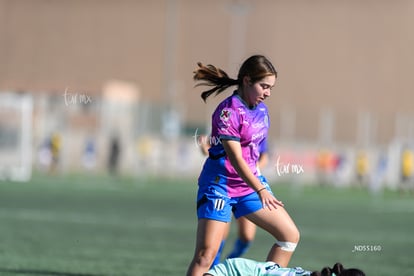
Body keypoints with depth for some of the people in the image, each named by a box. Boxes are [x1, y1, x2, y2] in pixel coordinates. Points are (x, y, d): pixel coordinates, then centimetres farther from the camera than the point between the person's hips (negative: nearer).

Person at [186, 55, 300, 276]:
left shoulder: (261, 110, 7)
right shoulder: (229, 111, -18)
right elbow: (235, 158, -25)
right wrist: (261, 190, -34)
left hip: (250, 184, 9)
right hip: (220, 185, -9)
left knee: (290, 235, 5)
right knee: (206, 254, -16)